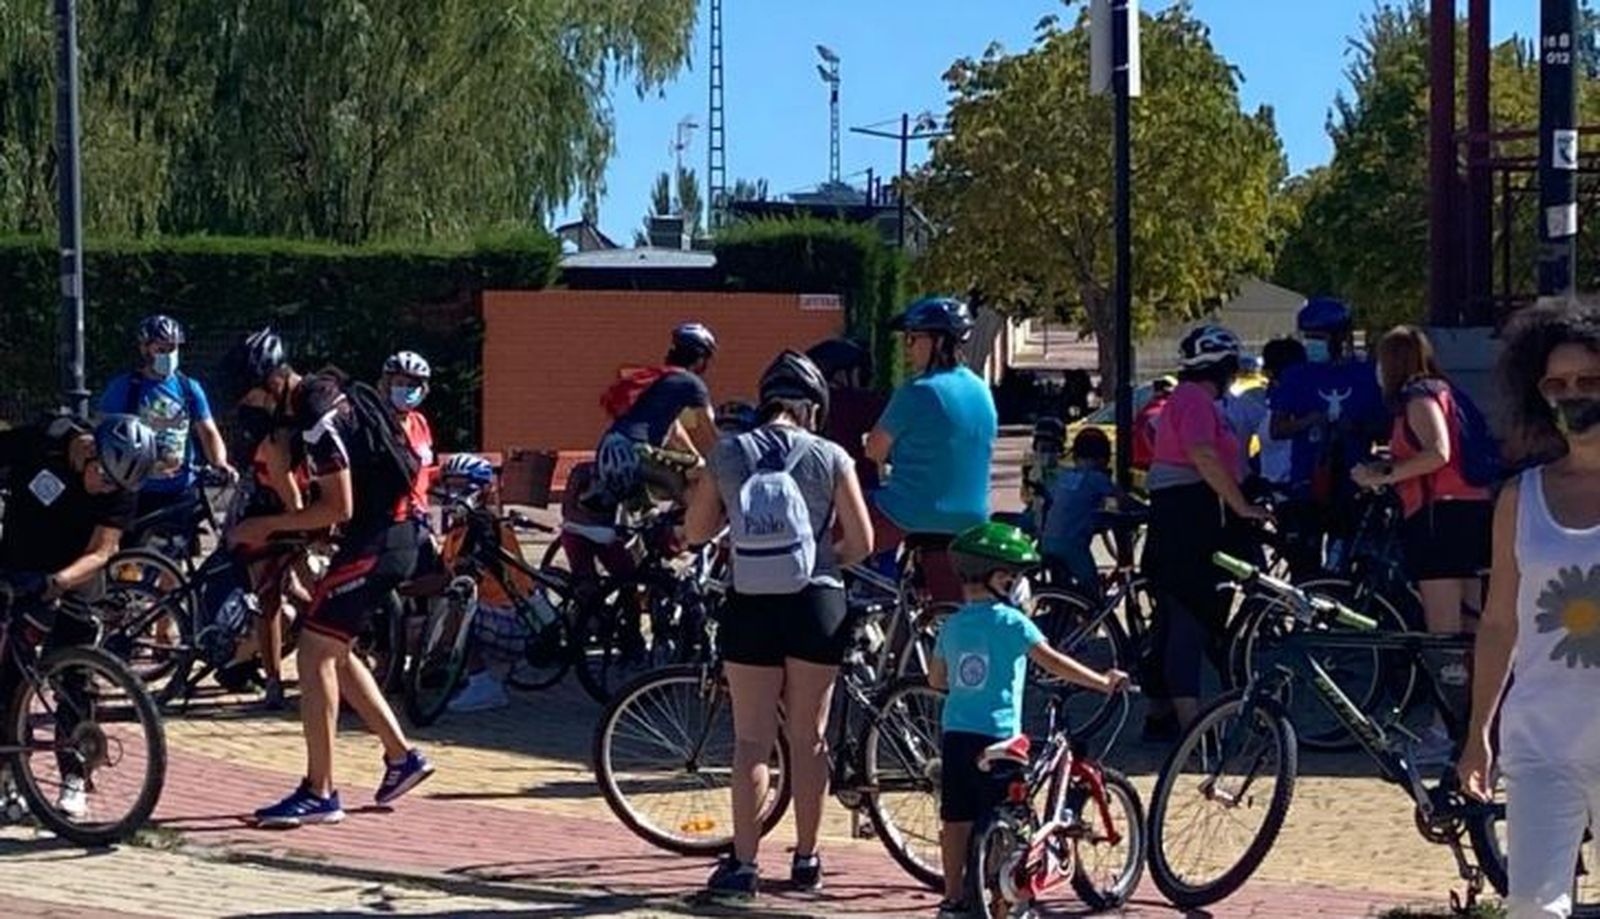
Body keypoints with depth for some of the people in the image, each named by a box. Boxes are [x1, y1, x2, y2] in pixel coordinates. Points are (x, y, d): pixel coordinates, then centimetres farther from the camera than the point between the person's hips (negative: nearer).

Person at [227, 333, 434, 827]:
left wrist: (267, 525, -15)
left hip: (374, 544, -10)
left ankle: (319, 793, -7)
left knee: (315, 653, -8)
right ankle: (401, 755, 25)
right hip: (391, 536, 10)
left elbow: (339, 507, -22)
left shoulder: (319, 420, -20)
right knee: (333, 652, 18)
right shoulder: (330, 395, 12)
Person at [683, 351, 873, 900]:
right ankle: (806, 861, 15)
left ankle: (743, 865, 0)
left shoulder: (728, 455, 0)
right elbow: (861, 543, -3)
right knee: (809, 738, 9)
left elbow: (695, 532, 5)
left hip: (750, 608, 1)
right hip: (816, 605, -1)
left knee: (752, 741, 4)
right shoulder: (829, 458, -4)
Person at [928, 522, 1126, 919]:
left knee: (956, 819, 9)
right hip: (996, 734, -6)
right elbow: (1053, 662, -14)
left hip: (954, 732, 6)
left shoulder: (952, 624, 11)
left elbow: (936, 679, 19)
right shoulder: (1011, 621, -8)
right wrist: (1103, 681, -10)